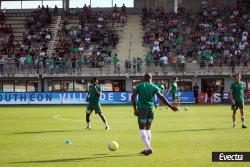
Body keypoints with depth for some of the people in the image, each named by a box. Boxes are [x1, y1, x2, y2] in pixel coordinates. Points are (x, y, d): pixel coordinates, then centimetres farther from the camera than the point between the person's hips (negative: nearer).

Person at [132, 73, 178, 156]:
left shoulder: (139, 86, 2)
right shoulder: (154, 87, 3)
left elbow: (133, 97, -7)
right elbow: (162, 97, -5)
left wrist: (135, 109, -6)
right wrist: (171, 106, -4)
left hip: (141, 109, -3)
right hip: (150, 109, 3)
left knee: (142, 129, 0)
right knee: (147, 129, 16)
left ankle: (148, 148, -14)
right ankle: (147, 149, 17)